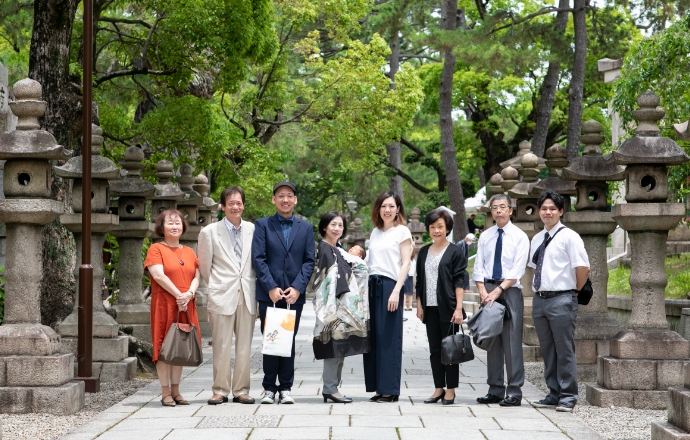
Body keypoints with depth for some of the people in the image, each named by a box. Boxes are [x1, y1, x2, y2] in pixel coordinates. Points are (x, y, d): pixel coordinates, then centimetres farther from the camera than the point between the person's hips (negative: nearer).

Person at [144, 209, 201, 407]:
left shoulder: (189, 252, 17)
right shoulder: (156, 249, 0)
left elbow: (196, 277, 10)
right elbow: (158, 275, -12)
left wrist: (189, 294, -10)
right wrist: (178, 295, -16)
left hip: (186, 307, 5)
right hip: (163, 306, -5)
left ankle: (176, 391, 13)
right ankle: (165, 393, 0)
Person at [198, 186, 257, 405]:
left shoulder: (253, 230, 7)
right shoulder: (210, 232, 0)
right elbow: (204, 266, 8)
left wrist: (253, 285, 13)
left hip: (247, 295, 3)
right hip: (222, 295, -2)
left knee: (244, 346, 5)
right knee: (221, 346, -1)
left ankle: (241, 390, 12)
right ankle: (220, 390, 7)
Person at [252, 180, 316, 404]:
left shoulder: (306, 228, 11)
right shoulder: (262, 225, 5)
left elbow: (309, 261, 5)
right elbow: (258, 259, -2)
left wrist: (297, 288, -9)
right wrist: (271, 288, -12)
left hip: (294, 294, 1)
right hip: (268, 294, -1)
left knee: (289, 341, 5)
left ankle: (285, 388, 11)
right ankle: (269, 388, 9)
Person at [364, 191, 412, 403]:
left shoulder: (402, 231, 0)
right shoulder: (375, 232, 18)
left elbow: (405, 263, -6)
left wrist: (396, 291, -15)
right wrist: (365, 287, 9)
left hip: (390, 285, -6)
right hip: (372, 285, 6)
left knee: (389, 338, -5)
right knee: (373, 336, 3)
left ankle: (390, 389, -2)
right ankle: (378, 387, 8)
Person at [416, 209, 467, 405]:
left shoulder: (455, 251, -2)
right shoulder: (424, 252, 12)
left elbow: (459, 282, -7)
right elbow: (419, 281, 15)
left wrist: (458, 308, -13)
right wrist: (419, 305, 8)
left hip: (448, 308, -5)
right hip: (430, 308, 5)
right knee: (434, 350, 8)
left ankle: (451, 390, 6)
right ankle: (439, 388, 15)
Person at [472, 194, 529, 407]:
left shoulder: (520, 237, 0)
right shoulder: (485, 237, 12)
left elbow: (517, 271, -8)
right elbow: (478, 267, 7)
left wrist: (498, 291, -17)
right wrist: (483, 291, -9)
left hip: (510, 291, -4)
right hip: (488, 290, 4)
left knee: (511, 342, -6)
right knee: (491, 342, 6)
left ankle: (514, 392, -4)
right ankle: (495, 390, 12)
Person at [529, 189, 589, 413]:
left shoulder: (569, 237, -7)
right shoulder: (537, 239, 14)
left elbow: (583, 268, -12)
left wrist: (574, 292, -2)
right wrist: (540, 289, 15)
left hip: (561, 300, -7)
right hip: (540, 300, 7)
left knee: (564, 350, -3)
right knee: (547, 350, 12)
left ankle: (568, 397, 2)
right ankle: (554, 394, 21)